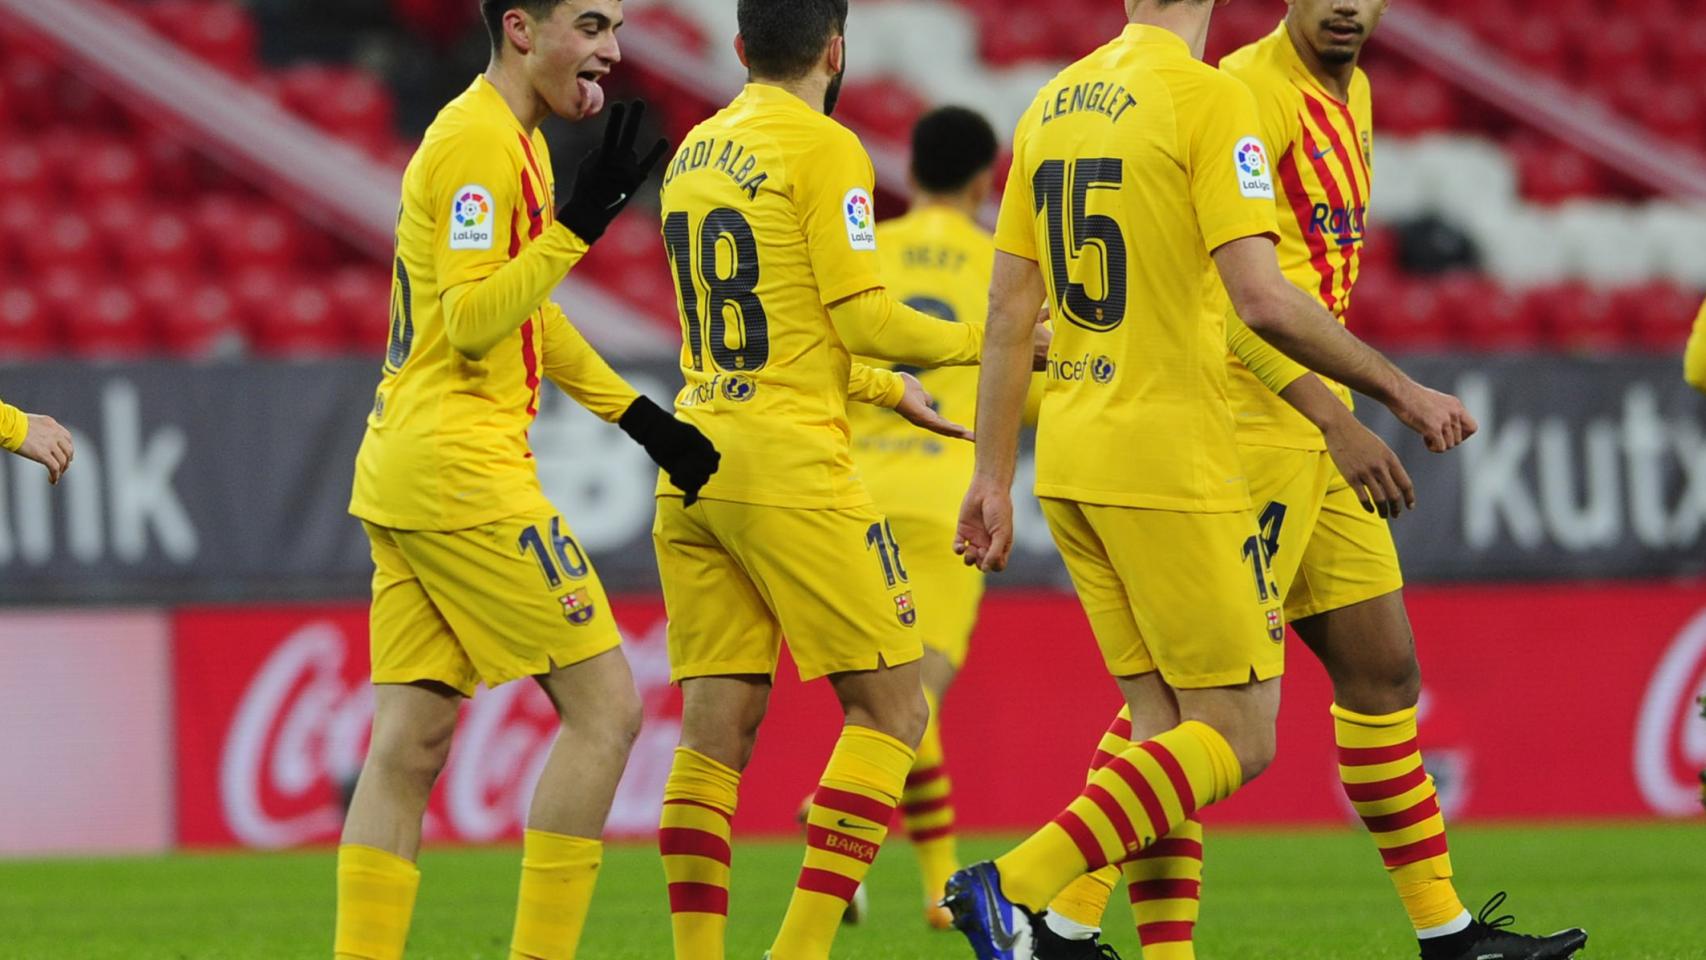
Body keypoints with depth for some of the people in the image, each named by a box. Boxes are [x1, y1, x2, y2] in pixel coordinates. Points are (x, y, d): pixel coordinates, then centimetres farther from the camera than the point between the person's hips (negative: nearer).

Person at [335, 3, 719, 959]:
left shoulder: (514, 141, 18)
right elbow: (471, 323, -21)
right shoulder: (479, 142, -14)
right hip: (462, 473, -10)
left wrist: (640, 416, 24)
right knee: (605, 706, -5)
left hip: (401, 468, 10)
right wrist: (579, 223, -24)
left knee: (412, 740, 6)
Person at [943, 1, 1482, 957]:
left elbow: (1009, 311, 13)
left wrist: (994, 476, 18)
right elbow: (1263, 297, -19)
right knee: (1240, 737, -3)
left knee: (1172, 728, 11)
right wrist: (1400, 392, -8)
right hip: (1170, 458, -8)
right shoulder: (1209, 97, -11)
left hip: (1072, 457, 8)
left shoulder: (1051, 106, 11)